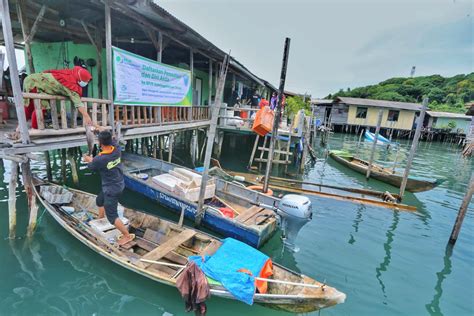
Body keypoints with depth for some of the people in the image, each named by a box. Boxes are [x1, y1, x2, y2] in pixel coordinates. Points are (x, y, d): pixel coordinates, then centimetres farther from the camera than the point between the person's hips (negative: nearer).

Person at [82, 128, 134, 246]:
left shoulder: (99, 159, -28)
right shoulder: (117, 149, -13)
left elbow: (91, 166, -2)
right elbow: (112, 140, 12)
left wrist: (88, 159, 20)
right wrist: (102, 130, 25)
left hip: (112, 189, -8)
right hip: (119, 184, 8)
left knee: (112, 216, 3)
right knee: (100, 200, 32)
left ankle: (128, 235, 9)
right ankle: (101, 219, 54)